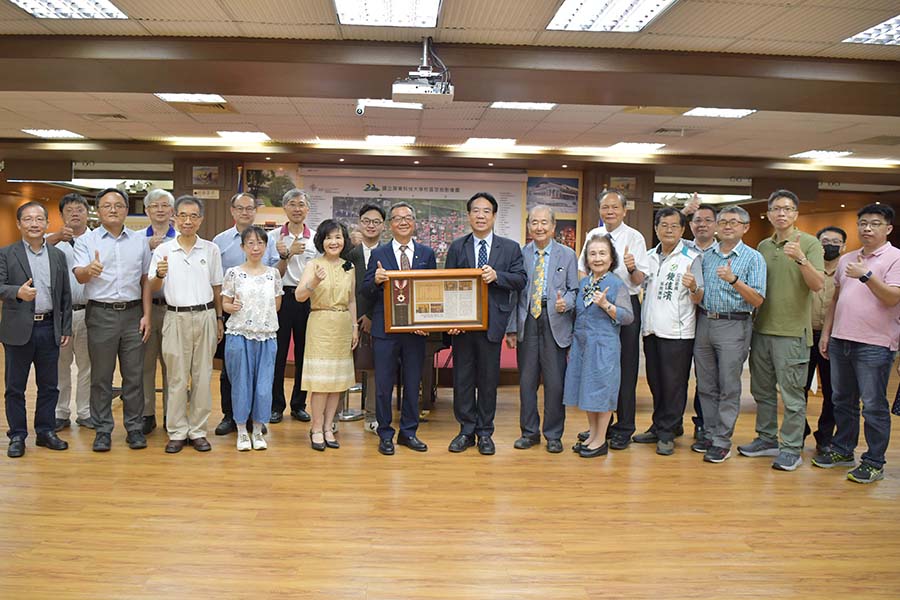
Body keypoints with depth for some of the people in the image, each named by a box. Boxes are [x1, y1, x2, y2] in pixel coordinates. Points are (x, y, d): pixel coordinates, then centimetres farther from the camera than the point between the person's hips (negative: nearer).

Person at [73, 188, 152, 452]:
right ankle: (102, 430, 15)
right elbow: (78, 275, -11)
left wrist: (146, 315, 3)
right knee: (101, 376, 5)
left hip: (132, 314, 2)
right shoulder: (86, 241, 3)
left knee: (134, 375, 6)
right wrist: (89, 270, -35)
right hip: (101, 314, -1)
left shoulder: (139, 241, 9)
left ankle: (135, 428, 16)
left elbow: (145, 280, 10)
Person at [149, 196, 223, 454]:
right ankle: (177, 432, 14)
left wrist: (219, 319, 10)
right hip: (176, 318, -1)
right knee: (177, 378, 3)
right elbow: (153, 287, 1)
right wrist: (159, 275, -21)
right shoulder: (163, 250, 2)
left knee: (202, 377, 5)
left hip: (205, 316, 1)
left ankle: (197, 431, 16)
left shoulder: (211, 249, 5)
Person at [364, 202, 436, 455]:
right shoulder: (378, 254, 3)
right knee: (383, 385, 4)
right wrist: (375, 280, -22)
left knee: (413, 383, 10)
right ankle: (385, 435, 18)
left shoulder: (427, 253, 7)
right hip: (385, 329, -1)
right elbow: (365, 290, 0)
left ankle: (409, 432, 24)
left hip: (416, 328, 2)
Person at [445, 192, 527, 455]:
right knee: (462, 377, 7)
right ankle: (466, 430, 20)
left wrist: (496, 276, -18)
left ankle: (485, 432, 19)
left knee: (488, 378, 6)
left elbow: (520, 280, 0)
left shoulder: (510, 248, 6)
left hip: (492, 322, -1)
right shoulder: (457, 247, 7)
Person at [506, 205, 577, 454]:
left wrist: (565, 303, -16)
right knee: (527, 380, 7)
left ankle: (553, 435, 16)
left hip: (555, 323, -1)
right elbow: (514, 292, 6)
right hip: (527, 322, 1)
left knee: (555, 381, 1)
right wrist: (511, 328, 2)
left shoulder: (567, 255, 6)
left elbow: (574, 289, 7)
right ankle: (529, 432, 22)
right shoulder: (520, 254, 7)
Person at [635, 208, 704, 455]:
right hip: (651, 329, 6)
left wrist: (693, 288, -31)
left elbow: (698, 299, -9)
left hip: (677, 332, -6)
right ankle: (657, 427, 27)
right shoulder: (649, 256, 11)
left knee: (674, 384, 1)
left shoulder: (691, 258, -6)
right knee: (655, 382, 15)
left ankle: (667, 434, 10)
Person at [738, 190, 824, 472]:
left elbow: (818, 285, -16)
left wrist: (801, 259, -28)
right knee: (762, 389, 14)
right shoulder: (763, 246, 12)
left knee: (792, 394, 0)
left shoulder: (809, 243, -4)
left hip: (791, 331, -6)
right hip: (762, 328, 6)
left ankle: (791, 449, 9)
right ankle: (767, 439, 28)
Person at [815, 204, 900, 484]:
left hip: (874, 345, -6)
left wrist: (866, 275, -27)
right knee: (842, 401, 16)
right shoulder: (846, 259, 14)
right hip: (840, 340, 7)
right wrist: (826, 333, 13)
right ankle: (842, 450, 29)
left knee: (874, 406, 0)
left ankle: (874, 462, 10)